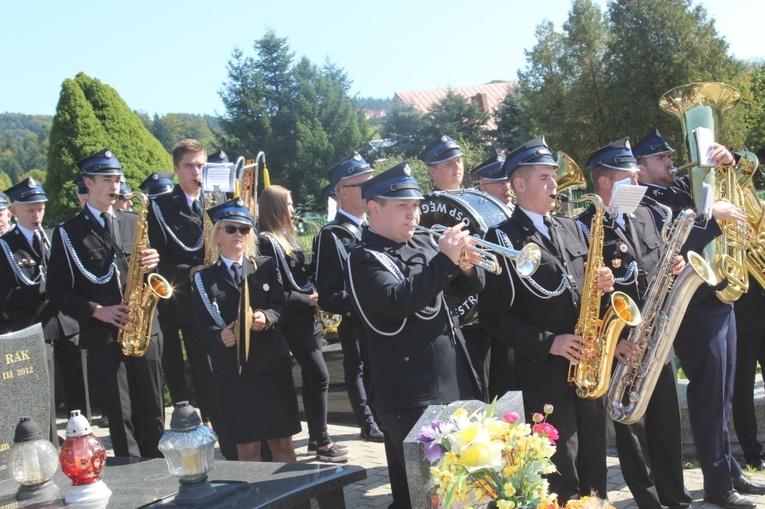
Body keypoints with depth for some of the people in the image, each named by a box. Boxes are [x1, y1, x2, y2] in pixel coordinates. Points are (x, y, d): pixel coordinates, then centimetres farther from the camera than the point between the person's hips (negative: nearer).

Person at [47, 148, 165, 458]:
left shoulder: (132, 222, 13)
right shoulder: (68, 233, 2)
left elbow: (150, 266, 19)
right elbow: (58, 291, -1)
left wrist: (152, 263, -5)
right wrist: (96, 311, -14)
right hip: (104, 335, -3)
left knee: (153, 414, 7)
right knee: (120, 417, 0)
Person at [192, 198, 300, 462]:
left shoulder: (266, 266, 10)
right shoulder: (205, 277, 7)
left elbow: (280, 306, 2)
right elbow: (203, 325, 0)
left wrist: (267, 318, -20)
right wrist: (219, 335, -22)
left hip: (272, 363, 1)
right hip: (231, 369, -1)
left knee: (282, 442, 4)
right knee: (246, 447, 2)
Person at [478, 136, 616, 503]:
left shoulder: (570, 228, 13)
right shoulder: (501, 239, -7)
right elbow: (493, 315, -11)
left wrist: (603, 284, -3)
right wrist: (548, 342, -17)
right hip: (546, 374, -6)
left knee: (594, 469, 14)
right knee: (563, 480, 0)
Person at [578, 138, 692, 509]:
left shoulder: (644, 214, 11)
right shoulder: (584, 229, -12)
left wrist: (674, 266, -2)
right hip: (622, 348, -6)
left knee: (668, 426, 13)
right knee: (632, 430, 3)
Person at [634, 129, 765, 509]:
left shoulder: (683, 186, 13)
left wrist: (725, 161, -1)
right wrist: (711, 215, -23)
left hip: (719, 299, 8)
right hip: (694, 309, -8)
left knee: (722, 394, 16)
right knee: (709, 395, -2)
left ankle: (731, 472, 28)